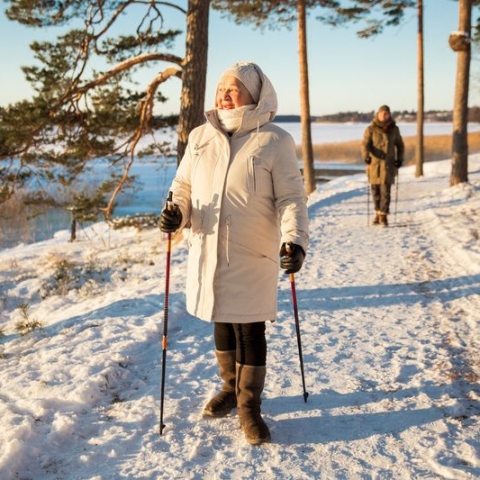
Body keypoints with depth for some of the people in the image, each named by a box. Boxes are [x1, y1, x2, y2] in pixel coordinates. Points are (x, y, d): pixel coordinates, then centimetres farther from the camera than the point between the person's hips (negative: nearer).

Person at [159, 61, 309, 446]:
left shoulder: (275, 141, -5)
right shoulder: (201, 137, 7)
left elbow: (291, 198, -8)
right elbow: (184, 184, 14)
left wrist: (295, 240, -22)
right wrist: (176, 212, -7)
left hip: (253, 256, -4)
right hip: (207, 252, 4)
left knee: (250, 330, 3)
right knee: (222, 323, 16)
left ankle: (249, 406, 21)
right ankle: (231, 387, 38)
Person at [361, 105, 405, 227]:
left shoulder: (394, 129, 5)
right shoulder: (370, 129, -1)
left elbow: (400, 145, 16)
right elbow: (365, 144, -11)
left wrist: (400, 159, 6)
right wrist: (366, 155, -29)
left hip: (388, 163, 0)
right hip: (374, 163, 0)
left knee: (385, 190, -9)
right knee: (375, 190, 7)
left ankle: (383, 216, -7)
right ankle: (378, 213, 22)